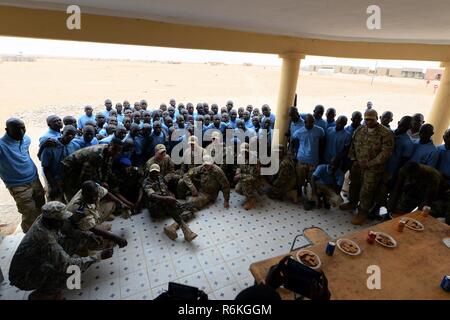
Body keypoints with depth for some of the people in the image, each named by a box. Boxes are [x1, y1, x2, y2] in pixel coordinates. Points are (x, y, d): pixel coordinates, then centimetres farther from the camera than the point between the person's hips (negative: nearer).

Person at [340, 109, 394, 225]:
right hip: (357, 165, 5)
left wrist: (369, 164, -19)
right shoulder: (359, 129, 2)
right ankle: (352, 203, 44)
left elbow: (386, 152, -17)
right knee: (354, 186, 20)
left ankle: (363, 212, 22)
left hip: (373, 169, -5)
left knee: (366, 191, 3)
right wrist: (353, 159, 1)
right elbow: (353, 145, 11)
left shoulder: (386, 133, -13)